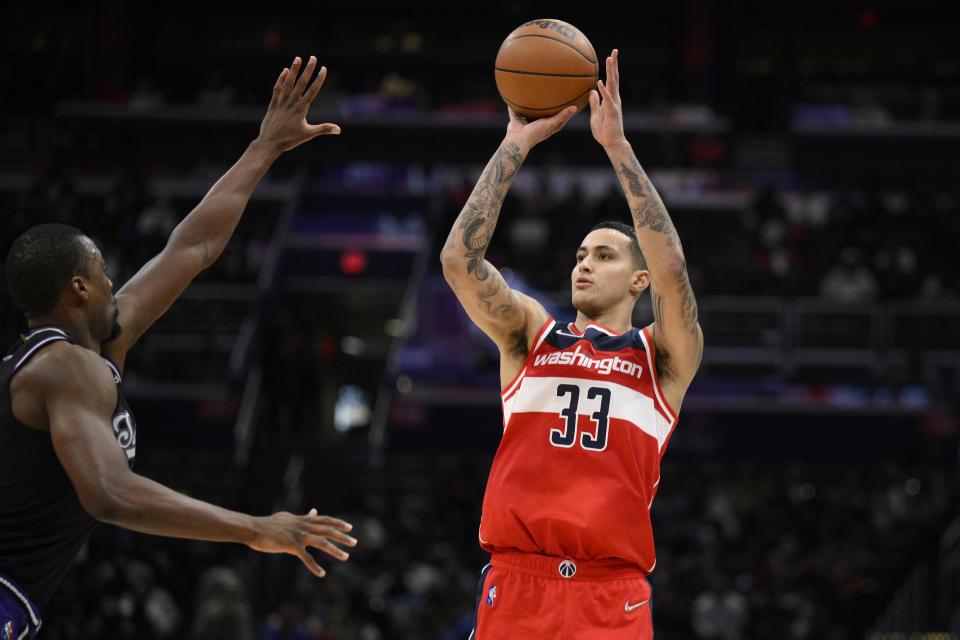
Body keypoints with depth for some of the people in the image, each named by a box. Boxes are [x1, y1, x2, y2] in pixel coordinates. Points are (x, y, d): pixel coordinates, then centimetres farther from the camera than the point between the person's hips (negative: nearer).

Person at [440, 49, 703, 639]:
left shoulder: (663, 358, 12)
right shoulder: (530, 335, 17)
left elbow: (672, 270, -6)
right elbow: (459, 259, 3)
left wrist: (617, 146, -6)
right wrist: (516, 146, 2)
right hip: (515, 584, 1)